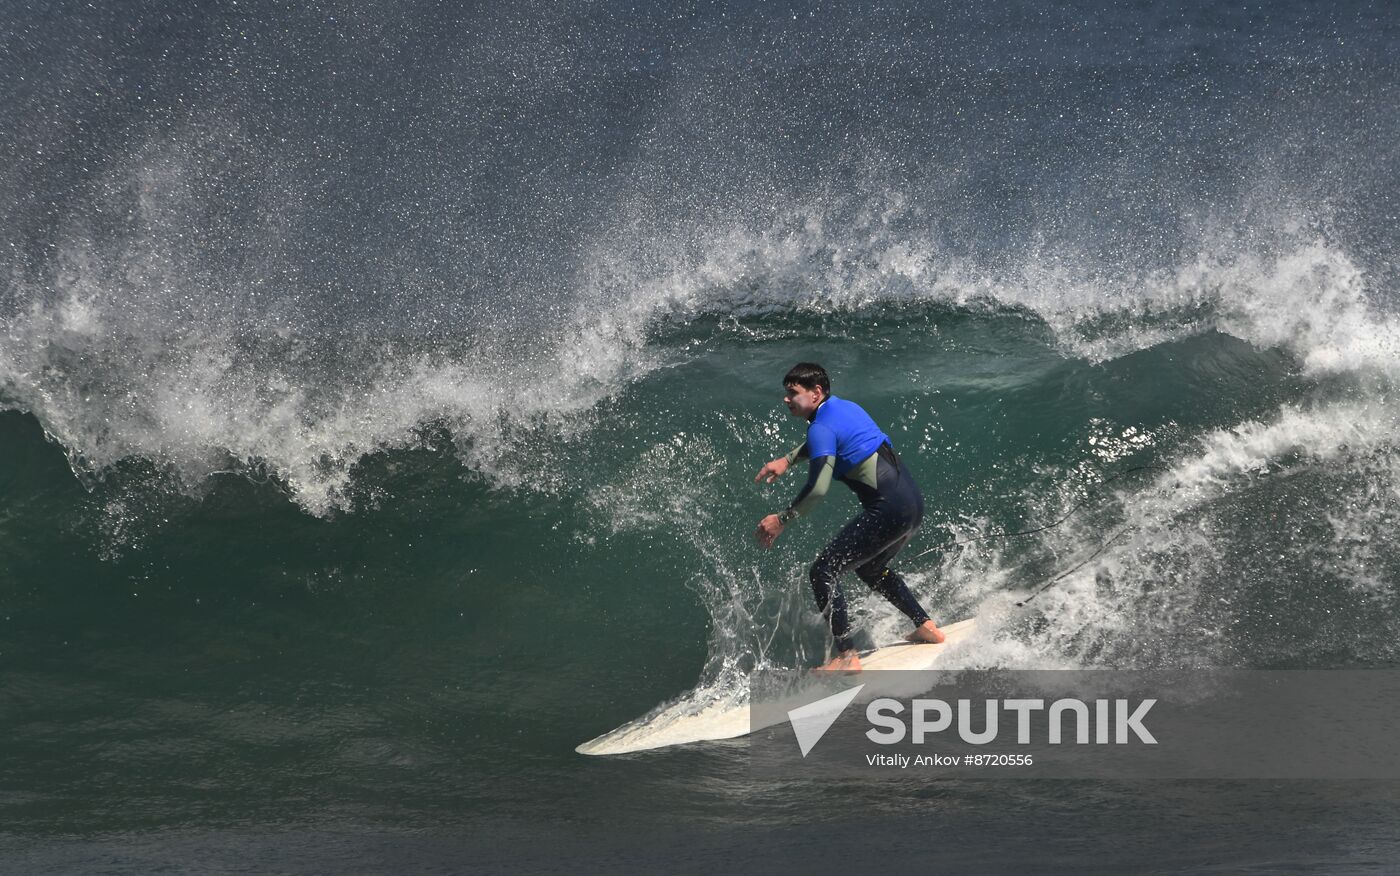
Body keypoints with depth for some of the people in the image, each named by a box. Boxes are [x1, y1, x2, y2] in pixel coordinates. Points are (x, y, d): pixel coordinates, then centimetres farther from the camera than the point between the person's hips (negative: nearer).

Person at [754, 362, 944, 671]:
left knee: (823, 572, -7)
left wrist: (781, 520, -14)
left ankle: (847, 657, -11)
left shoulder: (822, 428, -12)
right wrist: (787, 460, 36)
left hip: (888, 511, -10)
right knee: (870, 568, 32)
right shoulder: (845, 407, 16)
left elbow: (817, 488, -23)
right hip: (913, 501, 10)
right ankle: (926, 626, 35)